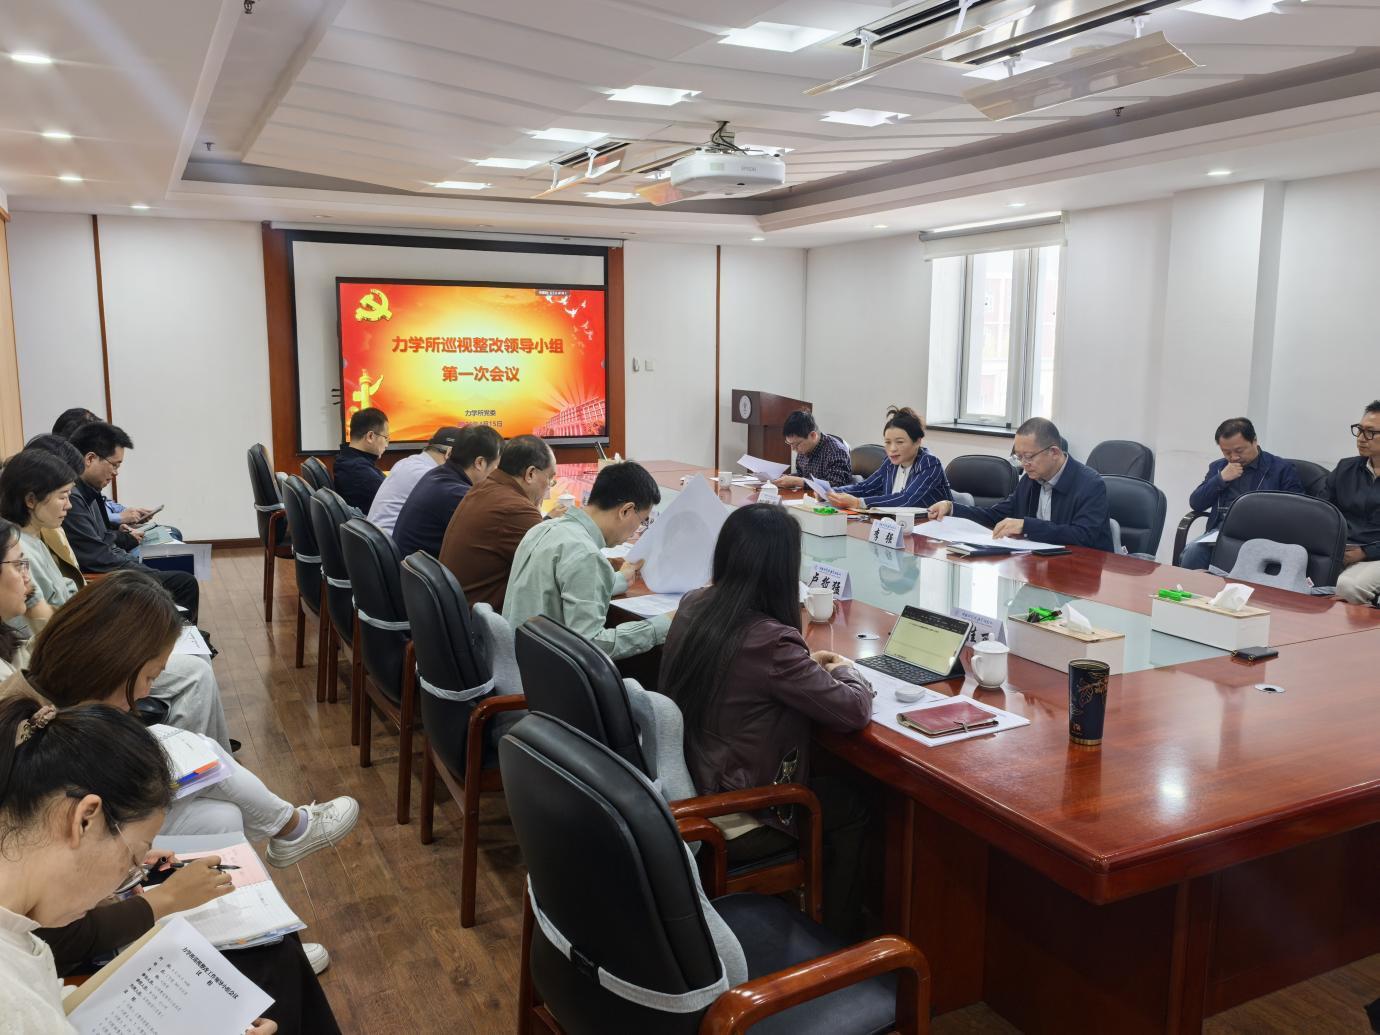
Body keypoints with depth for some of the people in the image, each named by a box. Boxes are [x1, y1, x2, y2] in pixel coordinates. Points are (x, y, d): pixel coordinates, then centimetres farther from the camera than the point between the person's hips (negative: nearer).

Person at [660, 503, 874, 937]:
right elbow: (854, 710, -21)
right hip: (729, 824, -7)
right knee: (851, 807, 17)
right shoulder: (769, 641, -28)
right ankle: (836, 937, 34)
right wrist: (845, 669, 0)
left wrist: (804, 663, 8)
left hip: (677, 796, 8)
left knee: (826, 787, 27)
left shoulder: (692, 606, -4)